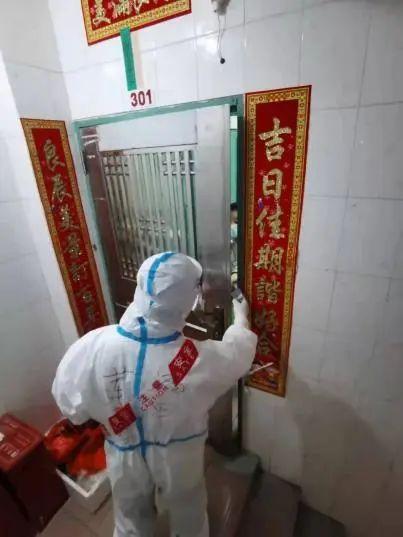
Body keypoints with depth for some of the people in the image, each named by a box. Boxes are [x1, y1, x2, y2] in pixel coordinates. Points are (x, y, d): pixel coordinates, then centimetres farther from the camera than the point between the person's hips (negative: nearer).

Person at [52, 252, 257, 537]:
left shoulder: (93, 346, -32)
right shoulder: (201, 360, -36)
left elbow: (70, 405, -13)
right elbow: (240, 349, -13)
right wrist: (241, 315, 5)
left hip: (125, 459, 2)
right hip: (179, 462, -1)